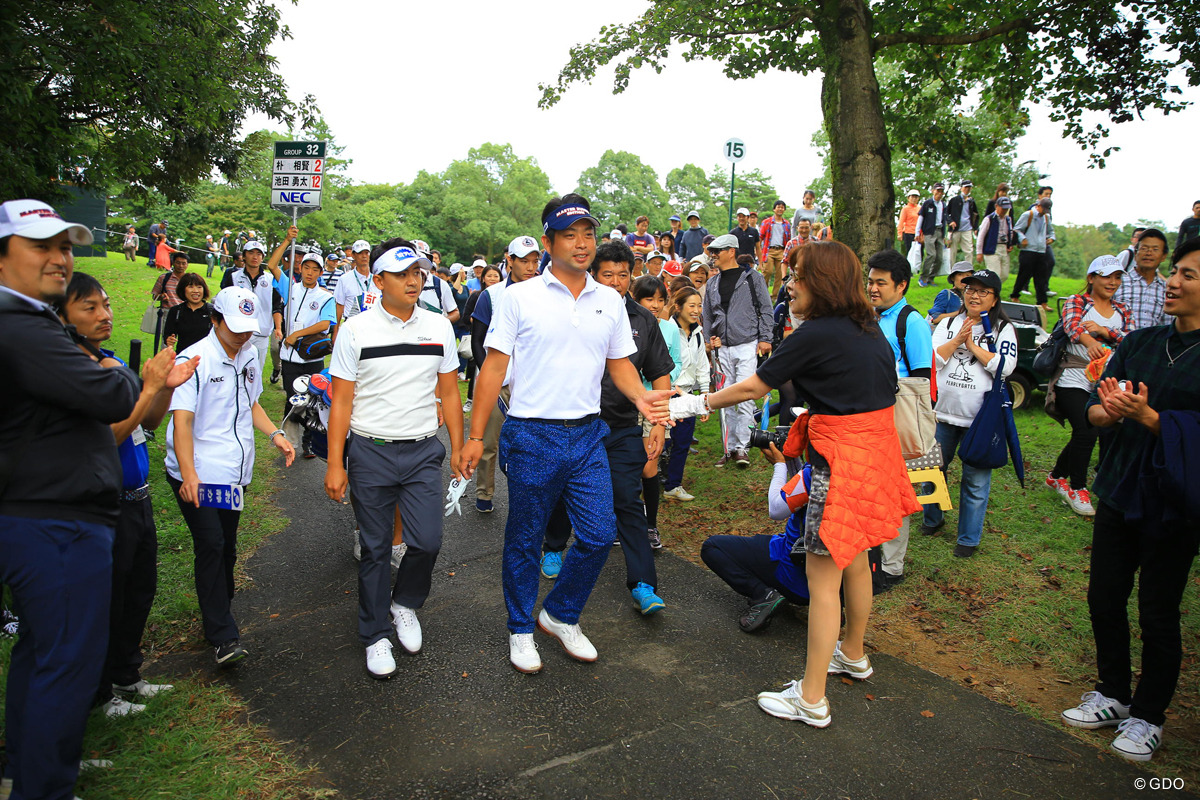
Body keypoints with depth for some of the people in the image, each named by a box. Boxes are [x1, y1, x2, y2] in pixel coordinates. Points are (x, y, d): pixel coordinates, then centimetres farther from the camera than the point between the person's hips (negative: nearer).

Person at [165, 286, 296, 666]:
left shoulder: (250, 355, 10)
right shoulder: (194, 360, -12)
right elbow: (182, 421, -17)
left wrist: (275, 433, 7)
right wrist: (188, 473, -26)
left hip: (235, 471, 7)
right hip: (198, 474, -6)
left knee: (227, 548, 14)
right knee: (211, 546, -10)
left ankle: (217, 616, 32)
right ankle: (223, 637, -5)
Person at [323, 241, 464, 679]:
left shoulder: (439, 326, 4)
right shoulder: (356, 330, -4)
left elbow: (448, 393, 10)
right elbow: (341, 402, -4)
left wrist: (458, 447, 7)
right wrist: (334, 464, -8)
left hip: (423, 451, 2)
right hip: (371, 451, -2)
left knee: (428, 541, -3)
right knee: (375, 549, 8)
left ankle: (404, 602, 29)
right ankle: (375, 636, 25)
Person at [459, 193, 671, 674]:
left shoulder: (610, 301, 7)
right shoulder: (520, 297, -4)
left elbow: (619, 363, 15)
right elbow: (494, 367, -3)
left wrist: (640, 397, -6)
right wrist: (476, 435, -6)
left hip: (587, 436, 4)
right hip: (532, 436, -3)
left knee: (599, 535, 4)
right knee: (524, 540, 9)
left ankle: (560, 615, 28)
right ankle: (521, 629, 30)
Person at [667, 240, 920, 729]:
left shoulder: (817, 334, -15)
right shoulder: (868, 328, 9)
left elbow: (753, 388, -9)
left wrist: (695, 404, 3)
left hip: (843, 460, -9)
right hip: (877, 447, 9)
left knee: (822, 576, -1)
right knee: (854, 560, 24)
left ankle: (811, 698, 8)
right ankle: (854, 655, 44)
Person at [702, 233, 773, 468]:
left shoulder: (753, 278, 1)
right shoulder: (713, 283, 15)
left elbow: (766, 309, 0)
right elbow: (706, 314, 22)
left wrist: (764, 338, -7)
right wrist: (710, 338, 10)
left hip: (747, 346, -5)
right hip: (723, 349, 5)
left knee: (744, 398, -10)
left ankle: (742, 447, -4)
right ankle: (729, 448, 14)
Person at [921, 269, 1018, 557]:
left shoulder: (1004, 328, 2)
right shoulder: (948, 324, 9)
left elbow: (1005, 366, -12)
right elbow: (932, 359, -2)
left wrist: (972, 345, -12)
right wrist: (957, 340, -13)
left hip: (980, 417, -3)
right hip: (942, 412, 3)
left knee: (976, 479, 2)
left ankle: (969, 537, 15)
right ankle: (933, 519, 36)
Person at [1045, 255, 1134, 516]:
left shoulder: (1122, 311, 14)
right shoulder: (1076, 302, 0)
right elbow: (1072, 326, -24)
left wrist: (1104, 331, -20)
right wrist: (1090, 342, -46)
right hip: (1074, 380, -5)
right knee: (1087, 431, -18)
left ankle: (1057, 476, 29)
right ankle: (1077, 488, 0)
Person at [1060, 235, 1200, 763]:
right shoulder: (1139, 343, 6)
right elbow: (1094, 408, 3)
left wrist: (1148, 416, -28)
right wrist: (1109, 411, -17)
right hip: (1119, 490, 5)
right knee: (1104, 598, 12)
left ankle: (1148, 716, 26)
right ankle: (1113, 694, 32)